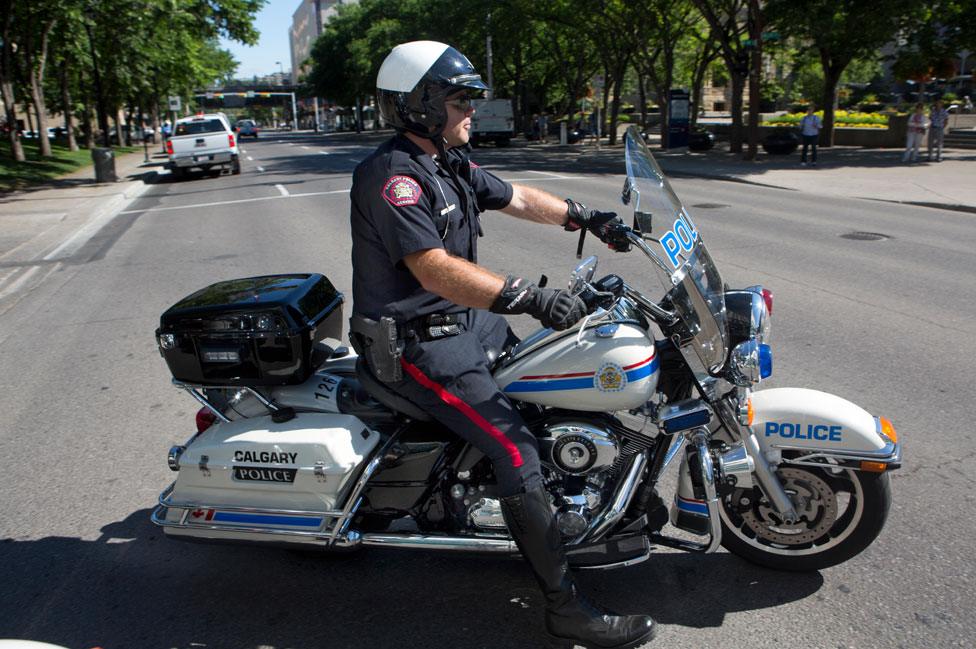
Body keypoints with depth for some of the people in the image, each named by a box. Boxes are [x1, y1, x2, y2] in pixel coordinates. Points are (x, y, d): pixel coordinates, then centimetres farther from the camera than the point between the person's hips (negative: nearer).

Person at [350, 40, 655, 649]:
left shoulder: (450, 162, 10)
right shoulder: (391, 175, -21)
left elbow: (516, 197, 19)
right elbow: (435, 269, -31)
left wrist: (590, 218, 11)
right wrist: (532, 297, -35)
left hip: (465, 318, 11)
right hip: (417, 341, -10)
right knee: (516, 446, -17)